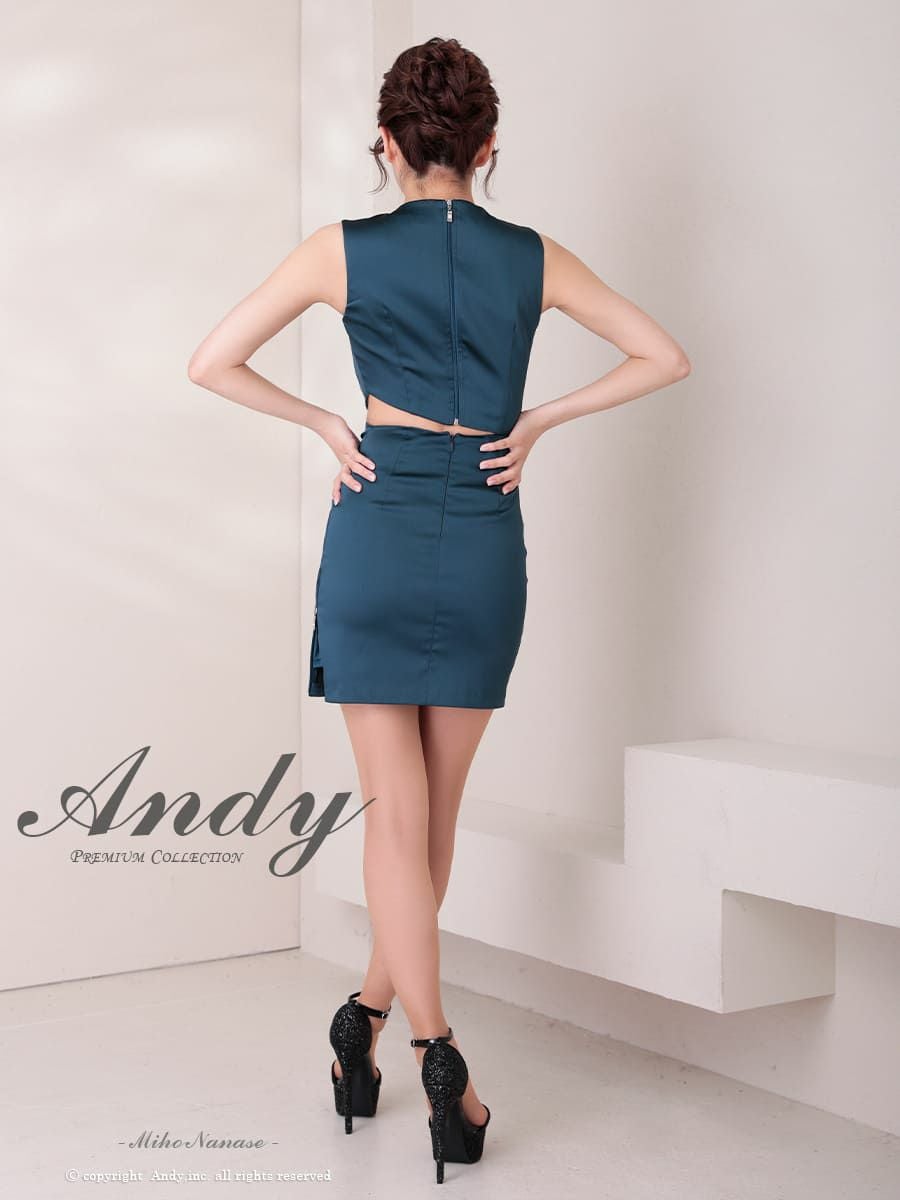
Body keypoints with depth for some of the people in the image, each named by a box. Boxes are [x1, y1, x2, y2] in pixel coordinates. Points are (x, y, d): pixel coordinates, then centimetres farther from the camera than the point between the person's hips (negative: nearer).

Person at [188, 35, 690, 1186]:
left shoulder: (345, 249, -3)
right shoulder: (533, 257, 2)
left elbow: (211, 361, -2)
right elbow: (664, 357, 7)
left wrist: (323, 421, 6)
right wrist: (538, 420, 7)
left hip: (376, 531, -2)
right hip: (487, 543, 2)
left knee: (394, 808, 2)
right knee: (437, 808, 15)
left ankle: (437, 1056, -7)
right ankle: (371, 1011, 28)